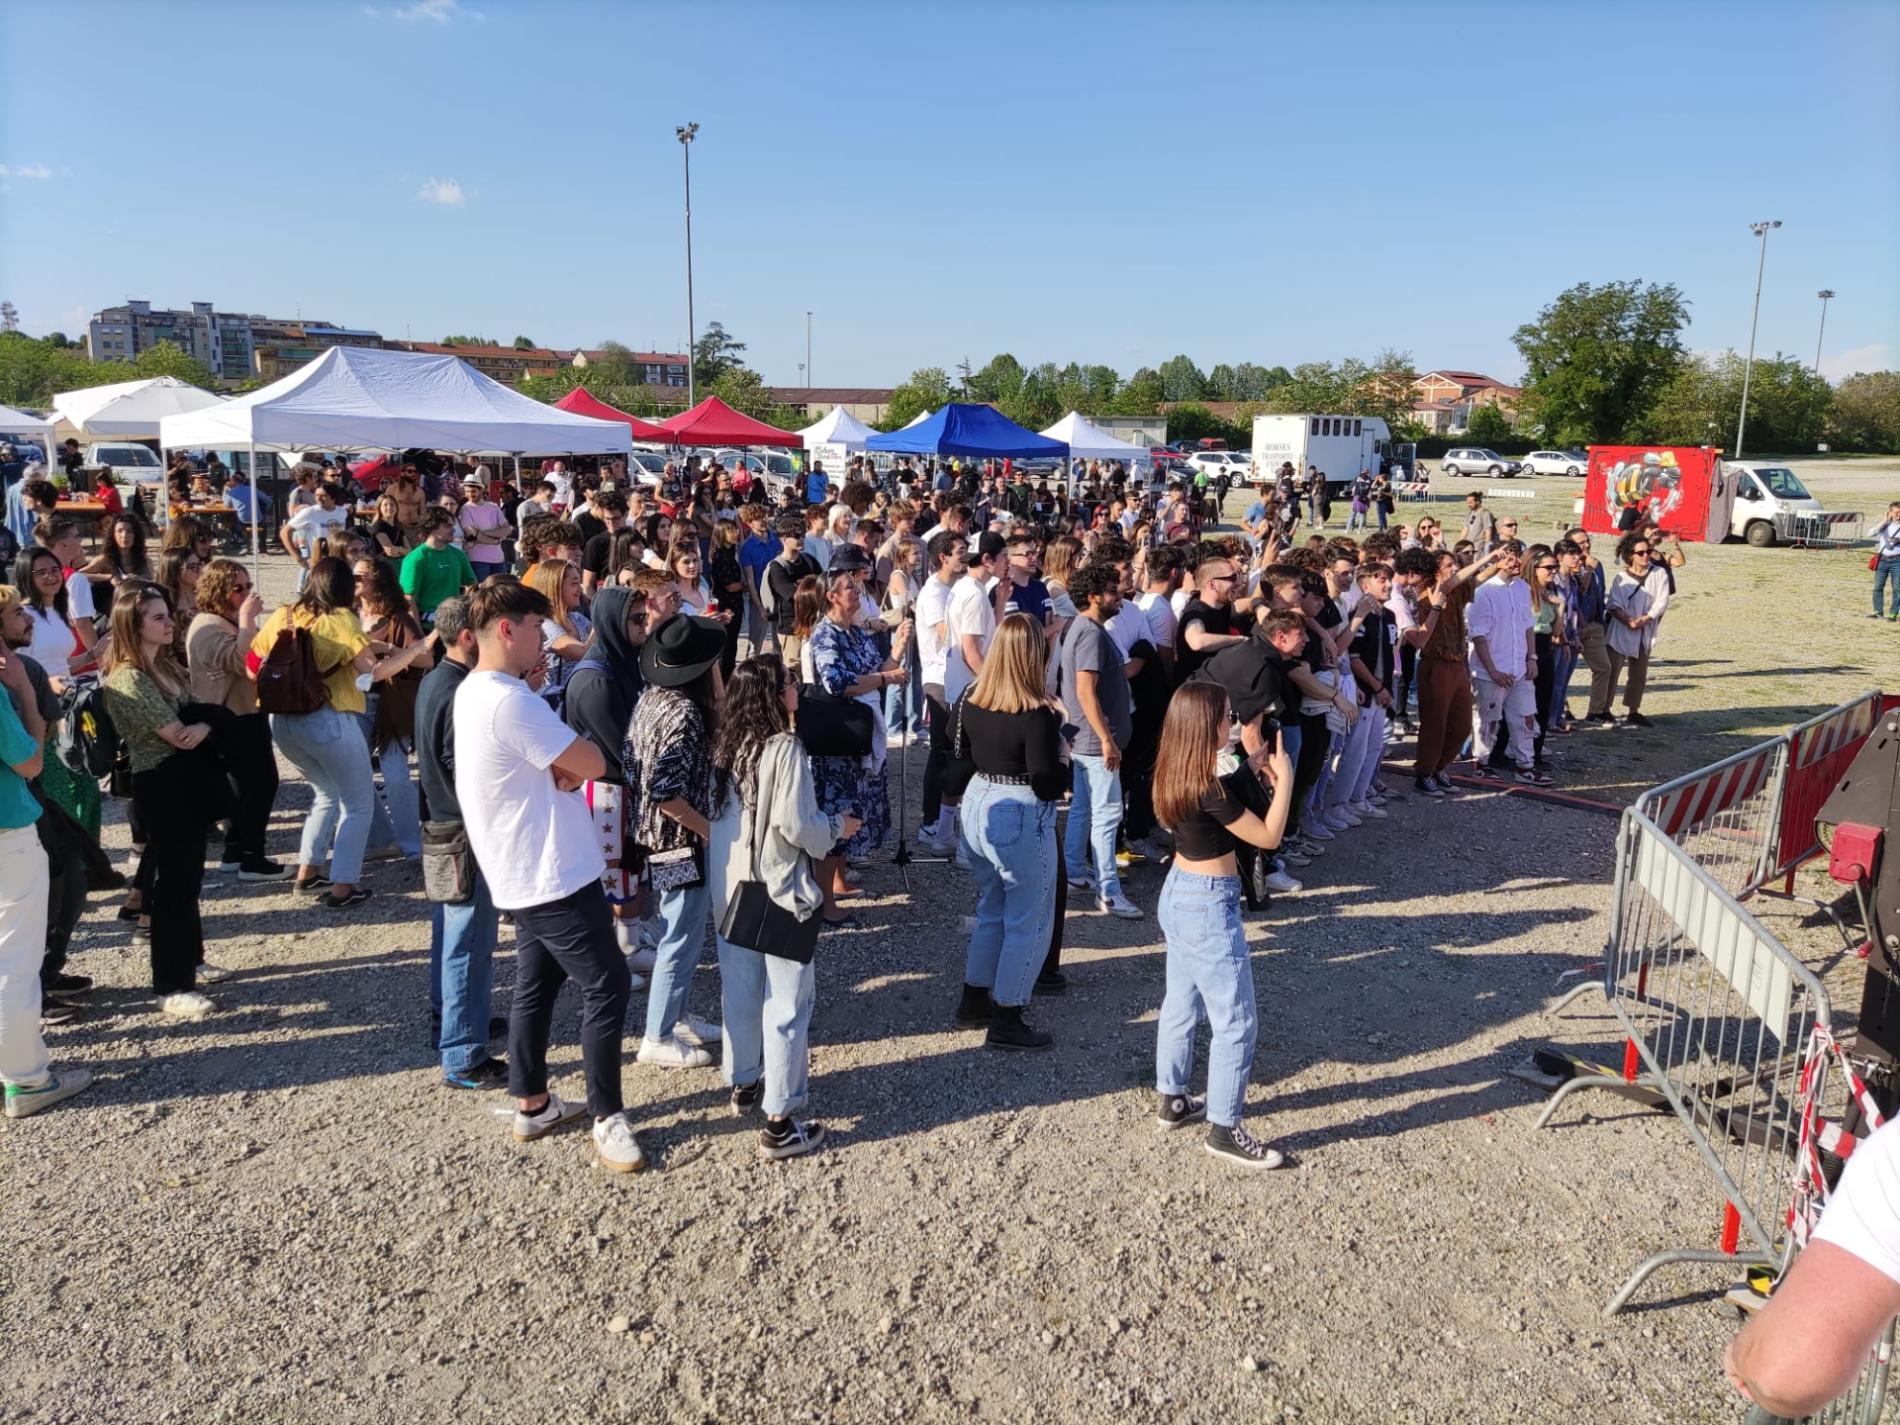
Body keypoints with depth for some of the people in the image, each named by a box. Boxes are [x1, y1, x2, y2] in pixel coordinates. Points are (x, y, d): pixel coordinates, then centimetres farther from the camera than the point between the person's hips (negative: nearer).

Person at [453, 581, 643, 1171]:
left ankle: (532, 1105, 30)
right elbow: (593, 763, -21)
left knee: (535, 983, 18)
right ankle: (608, 1118, 10)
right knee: (607, 987, 0)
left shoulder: (473, 691, 8)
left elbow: (561, 761, 9)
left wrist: (561, 767, -11)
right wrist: (571, 764, -1)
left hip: (525, 872, 10)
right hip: (554, 872, -10)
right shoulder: (510, 701, -25)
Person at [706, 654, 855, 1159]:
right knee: (785, 1002, 0)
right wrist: (838, 827, -3)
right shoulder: (785, 749, -19)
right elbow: (795, 825, -21)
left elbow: (713, 814, 9)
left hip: (730, 889, 8)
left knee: (739, 991, 20)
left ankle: (742, 1084, 37)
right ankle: (779, 1122, 3)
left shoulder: (726, 747, 4)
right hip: (778, 893, -7)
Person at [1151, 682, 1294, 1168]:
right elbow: (1268, 837, -19)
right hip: (1209, 907, -9)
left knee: (1181, 1006, 21)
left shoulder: (1178, 777, 0)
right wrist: (1284, 777, -11)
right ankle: (1223, 1129, 13)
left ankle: (1172, 1100, 36)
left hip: (1177, 894, 9)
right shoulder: (1207, 789, -26)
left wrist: (1251, 768, 8)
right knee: (1234, 1022, 3)